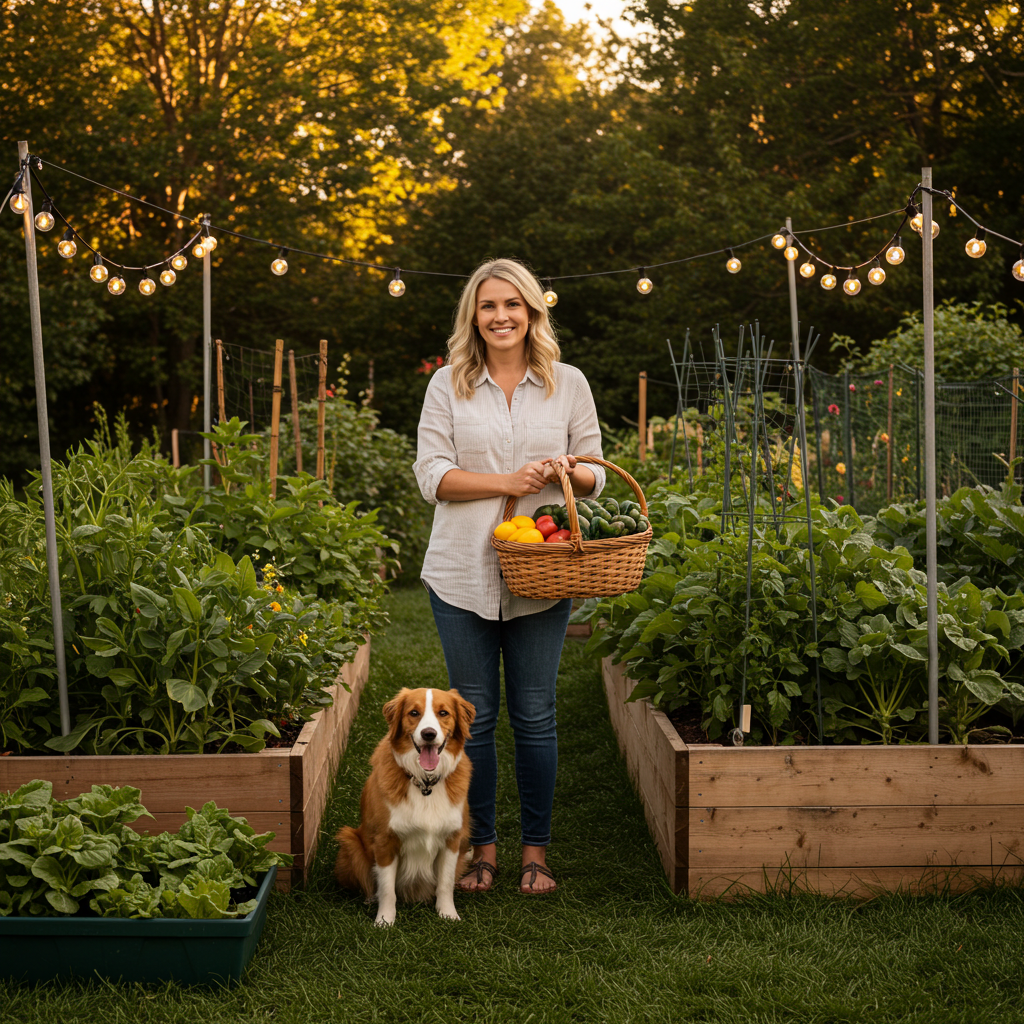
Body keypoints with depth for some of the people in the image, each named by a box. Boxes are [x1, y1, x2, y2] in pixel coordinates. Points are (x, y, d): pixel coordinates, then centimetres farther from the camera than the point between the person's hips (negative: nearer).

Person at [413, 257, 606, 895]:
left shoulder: (569, 384, 8)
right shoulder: (448, 385, 5)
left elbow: (595, 476, 10)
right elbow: (432, 475, -2)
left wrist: (569, 473, -14)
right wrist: (508, 482, -15)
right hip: (464, 573, 0)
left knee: (535, 716, 3)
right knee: (475, 715, 5)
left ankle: (536, 851, 16)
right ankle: (484, 848, 19)